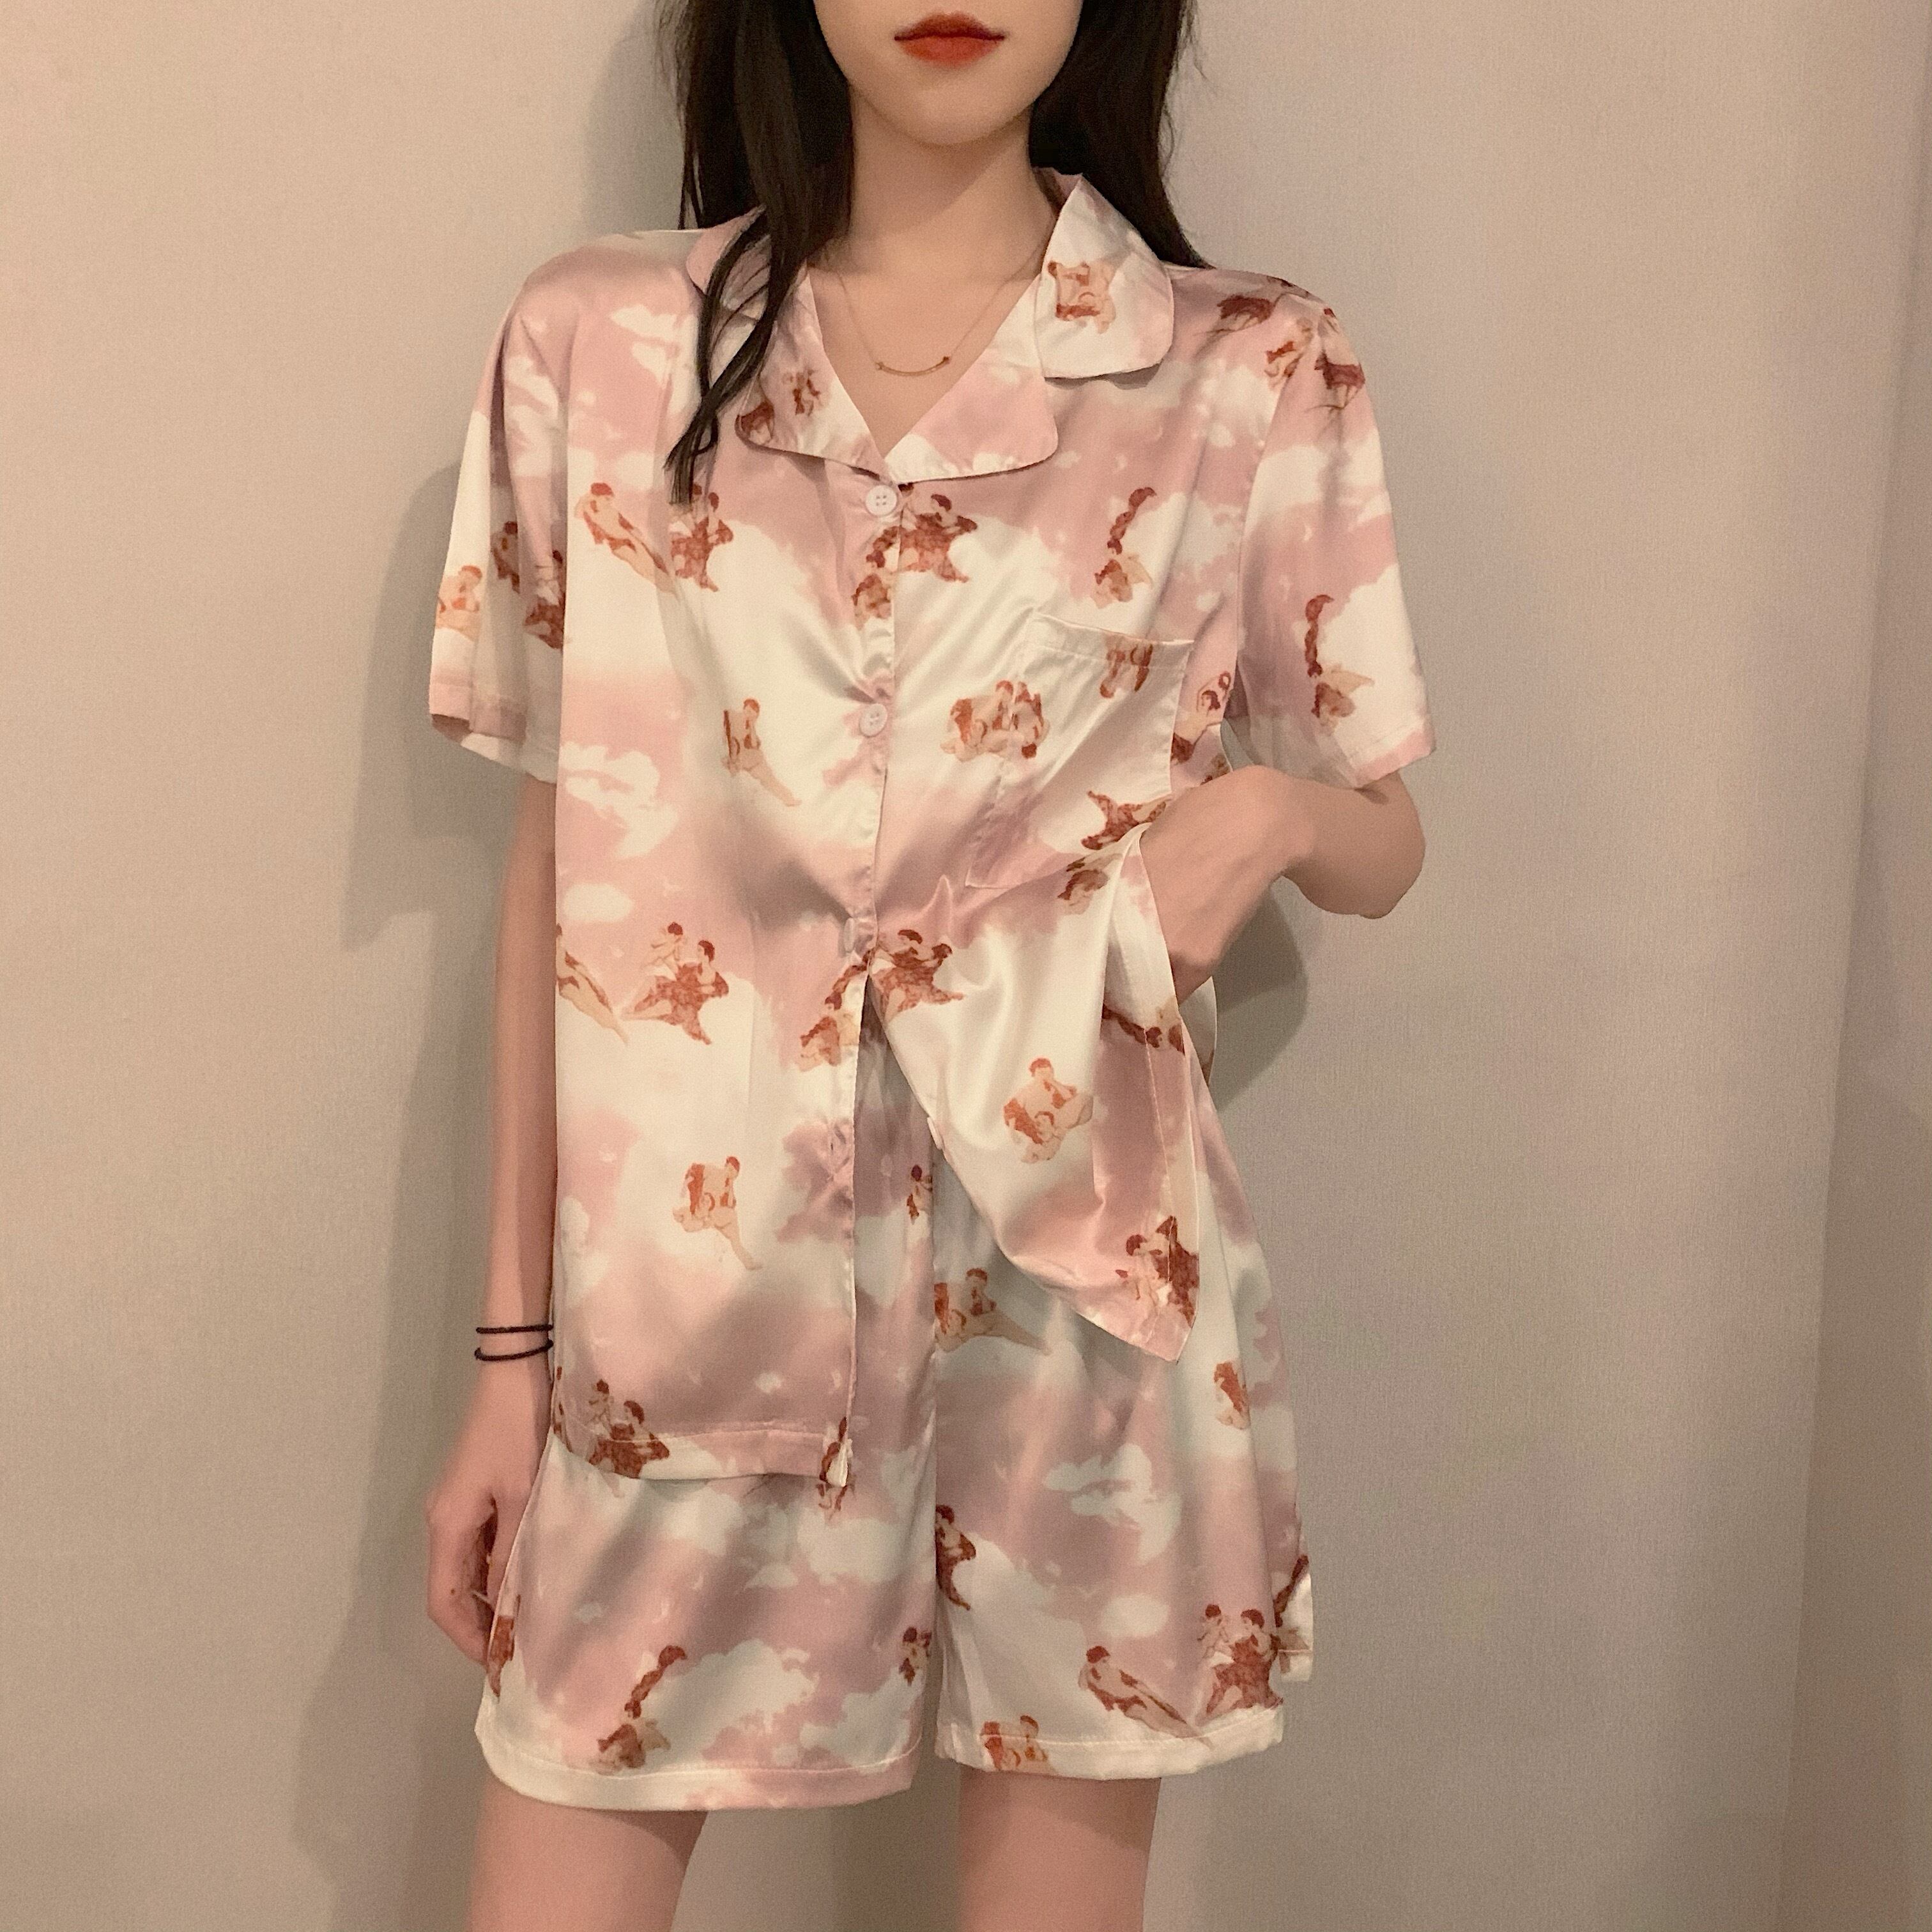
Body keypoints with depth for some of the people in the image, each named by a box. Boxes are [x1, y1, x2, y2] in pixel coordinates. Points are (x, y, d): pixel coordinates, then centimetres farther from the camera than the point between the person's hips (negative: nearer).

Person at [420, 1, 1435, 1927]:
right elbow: (555, 857, 4)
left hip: (1085, 1278, 0)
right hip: (688, 1292, 1)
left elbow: (1381, 850, 10)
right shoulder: (594, 347, 1)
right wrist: (511, 1346, 5)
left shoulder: (1255, 376, -1)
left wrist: (1270, 811, -14)